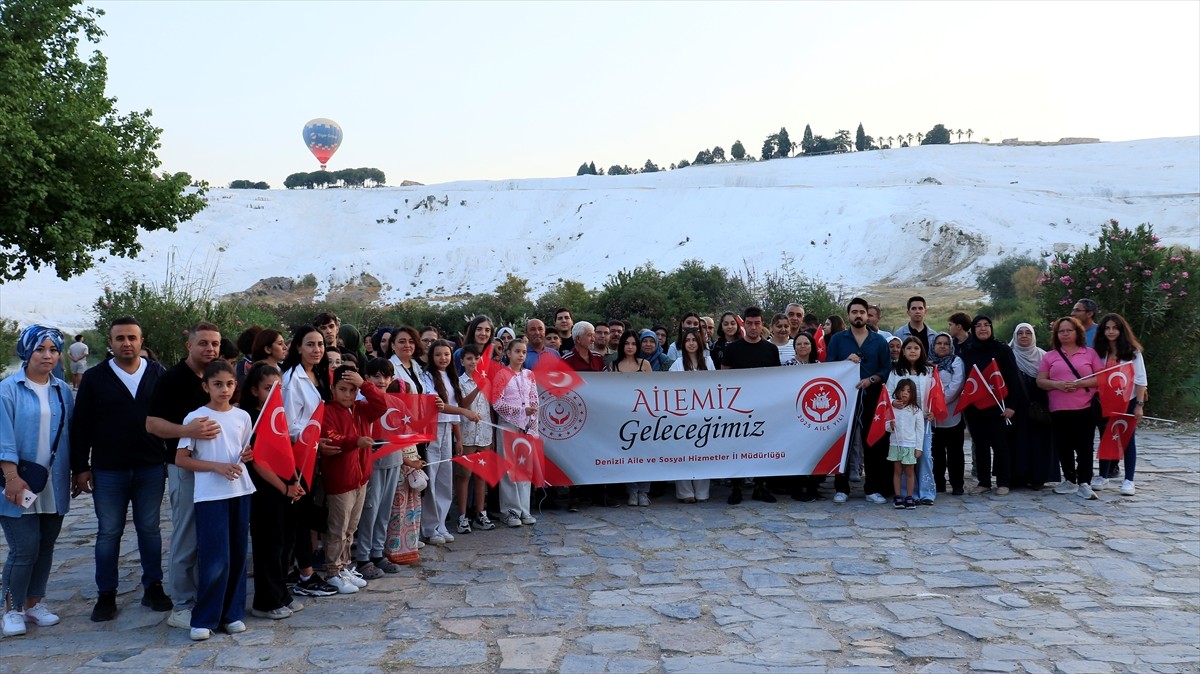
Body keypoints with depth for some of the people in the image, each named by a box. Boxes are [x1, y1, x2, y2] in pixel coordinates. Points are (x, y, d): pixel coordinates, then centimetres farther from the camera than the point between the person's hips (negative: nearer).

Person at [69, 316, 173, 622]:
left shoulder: (158, 375, 2)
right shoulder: (95, 378, 0)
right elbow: (80, 426, 1)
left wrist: (171, 458, 3)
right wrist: (80, 467, -2)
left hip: (151, 468, 1)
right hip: (107, 470, 0)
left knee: (150, 529, 10)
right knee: (108, 532, 8)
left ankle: (153, 587, 21)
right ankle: (106, 595, 18)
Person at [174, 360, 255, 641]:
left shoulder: (242, 416, 7)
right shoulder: (195, 418, -5)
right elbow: (180, 459, -5)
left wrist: (246, 456, -4)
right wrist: (217, 466, -16)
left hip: (240, 491, 5)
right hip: (209, 495, -4)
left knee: (238, 555, 8)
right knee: (215, 559, -7)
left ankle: (233, 613, 20)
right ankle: (204, 619, 7)